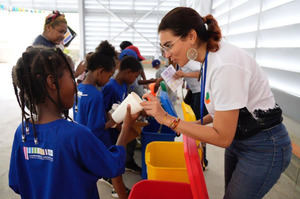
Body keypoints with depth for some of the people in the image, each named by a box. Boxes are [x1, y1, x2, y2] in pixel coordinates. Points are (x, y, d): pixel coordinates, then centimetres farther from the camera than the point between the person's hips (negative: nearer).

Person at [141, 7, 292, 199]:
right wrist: (201, 122, 3)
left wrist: (167, 119, -26)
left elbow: (223, 137, -25)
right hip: (239, 139, 9)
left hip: (263, 148, -8)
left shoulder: (225, 65, -30)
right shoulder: (211, 56, -1)